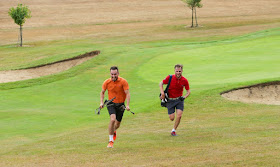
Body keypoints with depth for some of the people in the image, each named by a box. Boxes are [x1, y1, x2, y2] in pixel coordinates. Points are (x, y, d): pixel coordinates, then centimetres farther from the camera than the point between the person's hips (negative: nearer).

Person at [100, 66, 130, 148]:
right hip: (111, 104, -1)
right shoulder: (107, 82, -8)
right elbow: (102, 92, 8)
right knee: (112, 119, -26)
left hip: (120, 104, 1)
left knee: (117, 124, 10)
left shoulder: (123, 81, -14)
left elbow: (127, 93, -16)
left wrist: (127, 105, -26)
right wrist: (101, 102, -3)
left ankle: (114, 131, 50)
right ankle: (111, 141, -19)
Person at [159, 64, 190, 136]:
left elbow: (188, 91, 2)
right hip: (170, 100, -1)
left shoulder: (184, 80, -11)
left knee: (179, 116, -16)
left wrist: (184, 97, -18)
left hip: (179, 99, 1)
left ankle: (174, 130, 5)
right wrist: (162, 93, -15)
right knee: (172, 118, -2)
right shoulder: (170, 78, -15)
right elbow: (161, 83, -2)